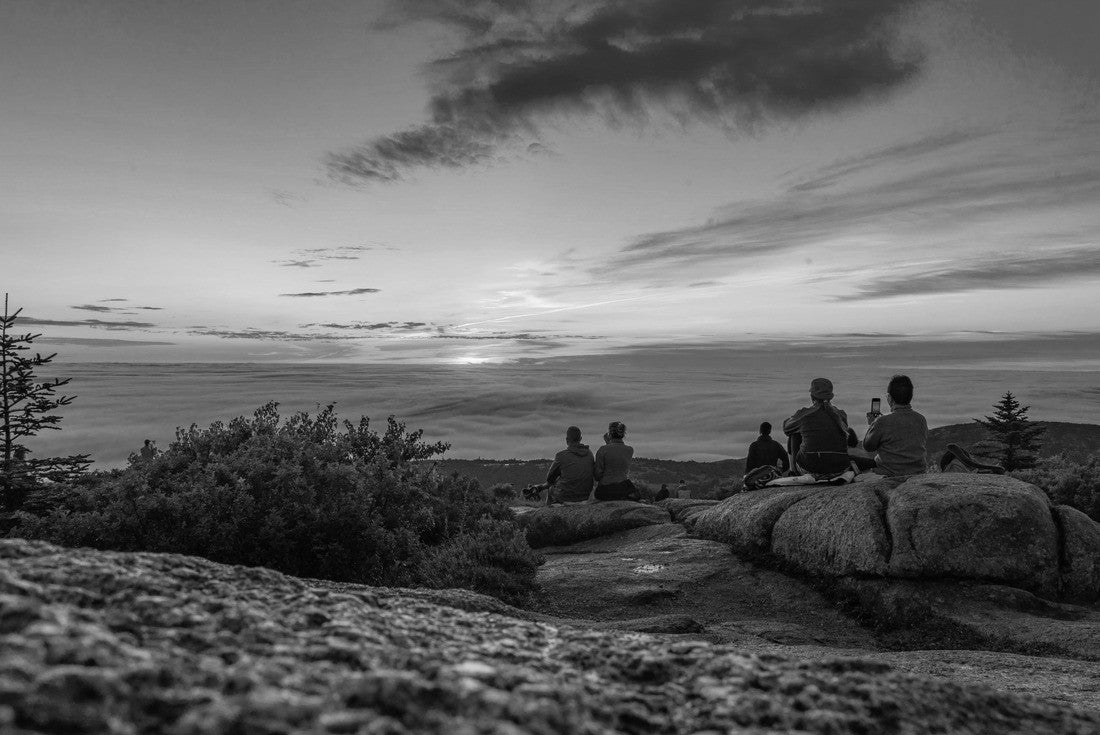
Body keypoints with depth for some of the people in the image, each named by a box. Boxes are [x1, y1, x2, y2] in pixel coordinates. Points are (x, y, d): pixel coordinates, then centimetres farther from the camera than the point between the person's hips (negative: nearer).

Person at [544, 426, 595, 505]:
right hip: (585, 495, 5)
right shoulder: (589, 453, -1)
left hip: (566, 495, -5)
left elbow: (550, 478, -4)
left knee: (550, 489, 28)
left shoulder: (561, 455, -15)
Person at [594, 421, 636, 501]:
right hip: (624, 489, 3)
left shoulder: (603, 450, -11)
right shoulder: (630, 450, 1)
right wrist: (609, 442, 16)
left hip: (605, 490, -3)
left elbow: (597, 475, -7)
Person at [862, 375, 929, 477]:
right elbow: (925, 449, 16)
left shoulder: (883, 422, -15)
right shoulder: (921, 420, 1)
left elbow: (868, 446, 0)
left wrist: (870, 425, 17)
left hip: (889, 475, -6)